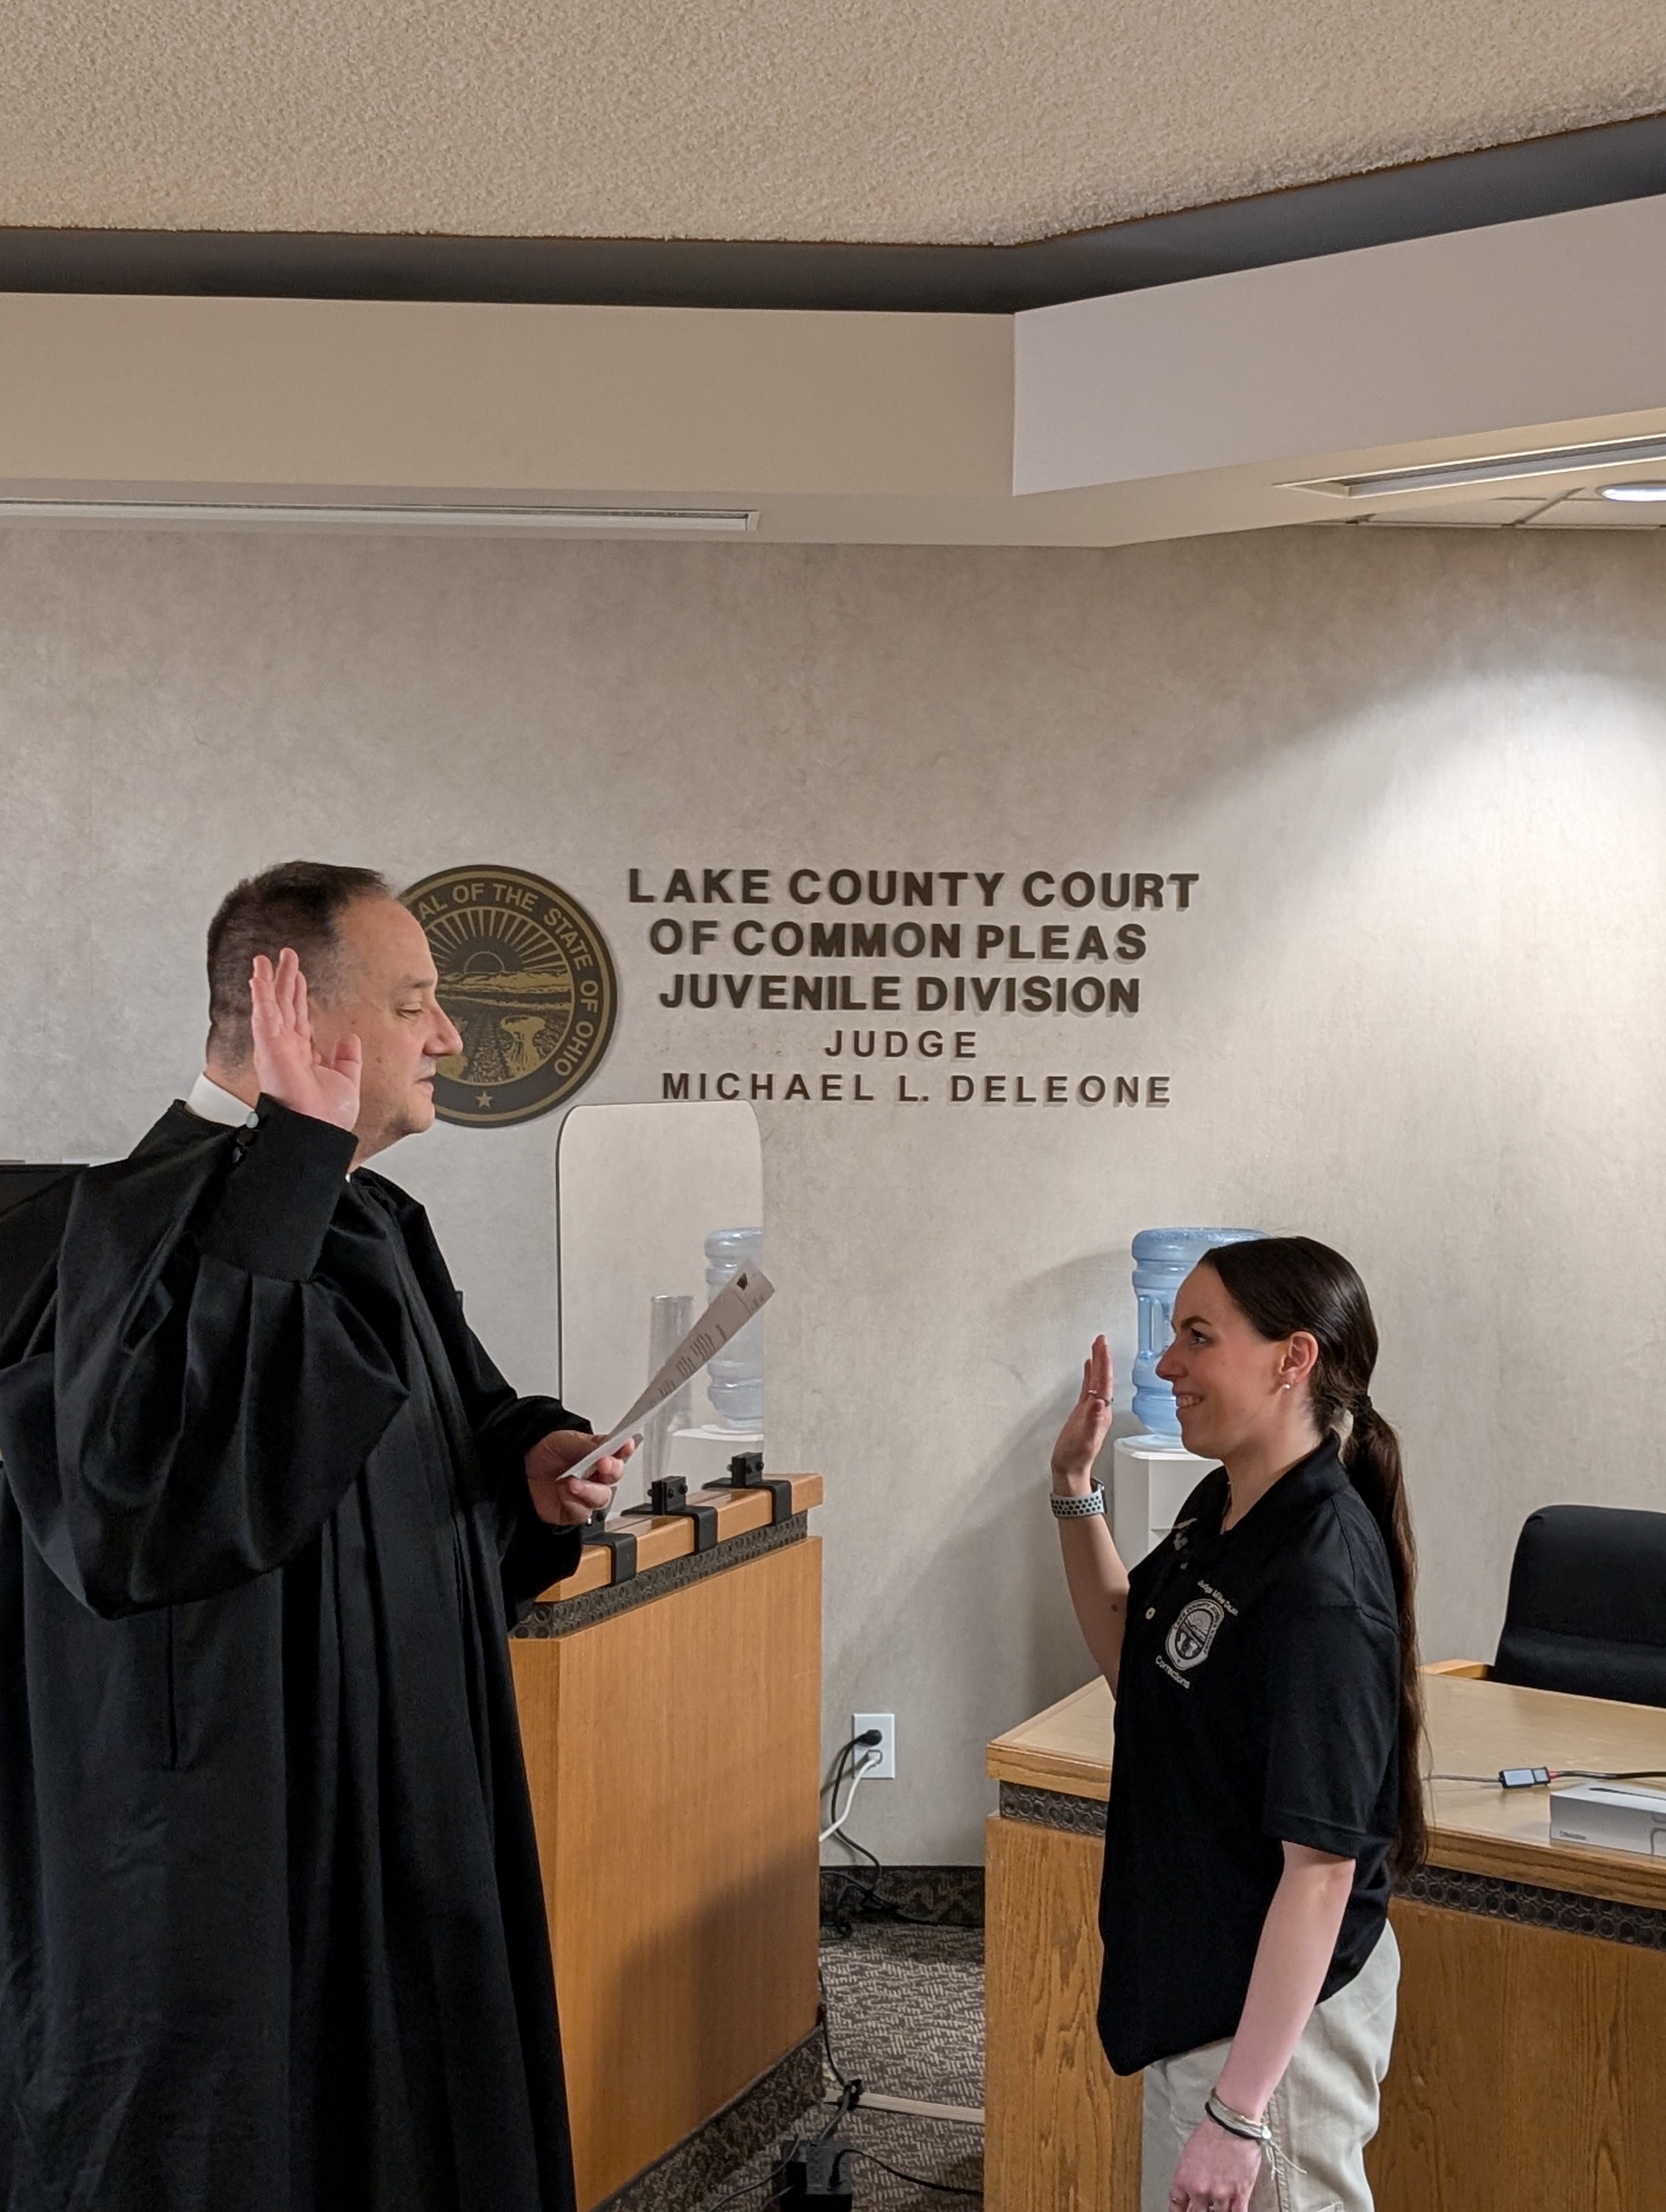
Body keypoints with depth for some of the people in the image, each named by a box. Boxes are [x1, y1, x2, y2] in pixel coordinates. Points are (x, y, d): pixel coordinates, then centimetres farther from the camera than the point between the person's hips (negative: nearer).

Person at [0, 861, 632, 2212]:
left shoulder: (380, 1222, 9)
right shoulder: (146, 1216, -20)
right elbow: (146, 1478, -38)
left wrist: (527, 1463, -1)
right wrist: (293, 1158, -36)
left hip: (400, 1809, 9)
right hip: (237, 1836, -9)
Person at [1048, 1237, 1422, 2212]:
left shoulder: (1320, 1585, -28)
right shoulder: (1222, 1509, -1)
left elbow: (1321, 1867, -26)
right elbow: (1134, 1658, 17)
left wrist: (1238, 2111, -23)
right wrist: (1078, 1492, 4)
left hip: (1276, 2013, -9)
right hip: (1202, 1985, 9)